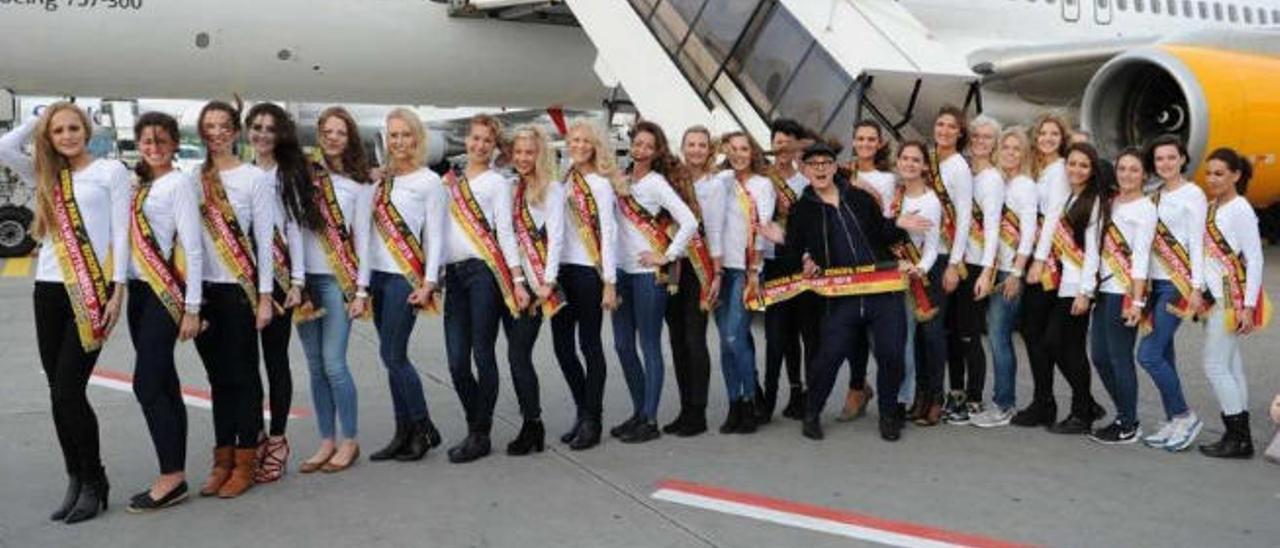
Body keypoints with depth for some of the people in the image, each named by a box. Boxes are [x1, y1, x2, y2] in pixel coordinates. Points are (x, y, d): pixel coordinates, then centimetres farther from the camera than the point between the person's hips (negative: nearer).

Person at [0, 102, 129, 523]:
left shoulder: (111, 171, 3)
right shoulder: (47, 176, 17)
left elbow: (121, 233, -3)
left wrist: (117, 291, -10)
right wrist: (38, 119, 13)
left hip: (92, 291, -5)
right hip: (48, 290, 5)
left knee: (69, 391, -8)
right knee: (58, 392, 5)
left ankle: (93, 481, 6)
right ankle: (76, 479, 15)